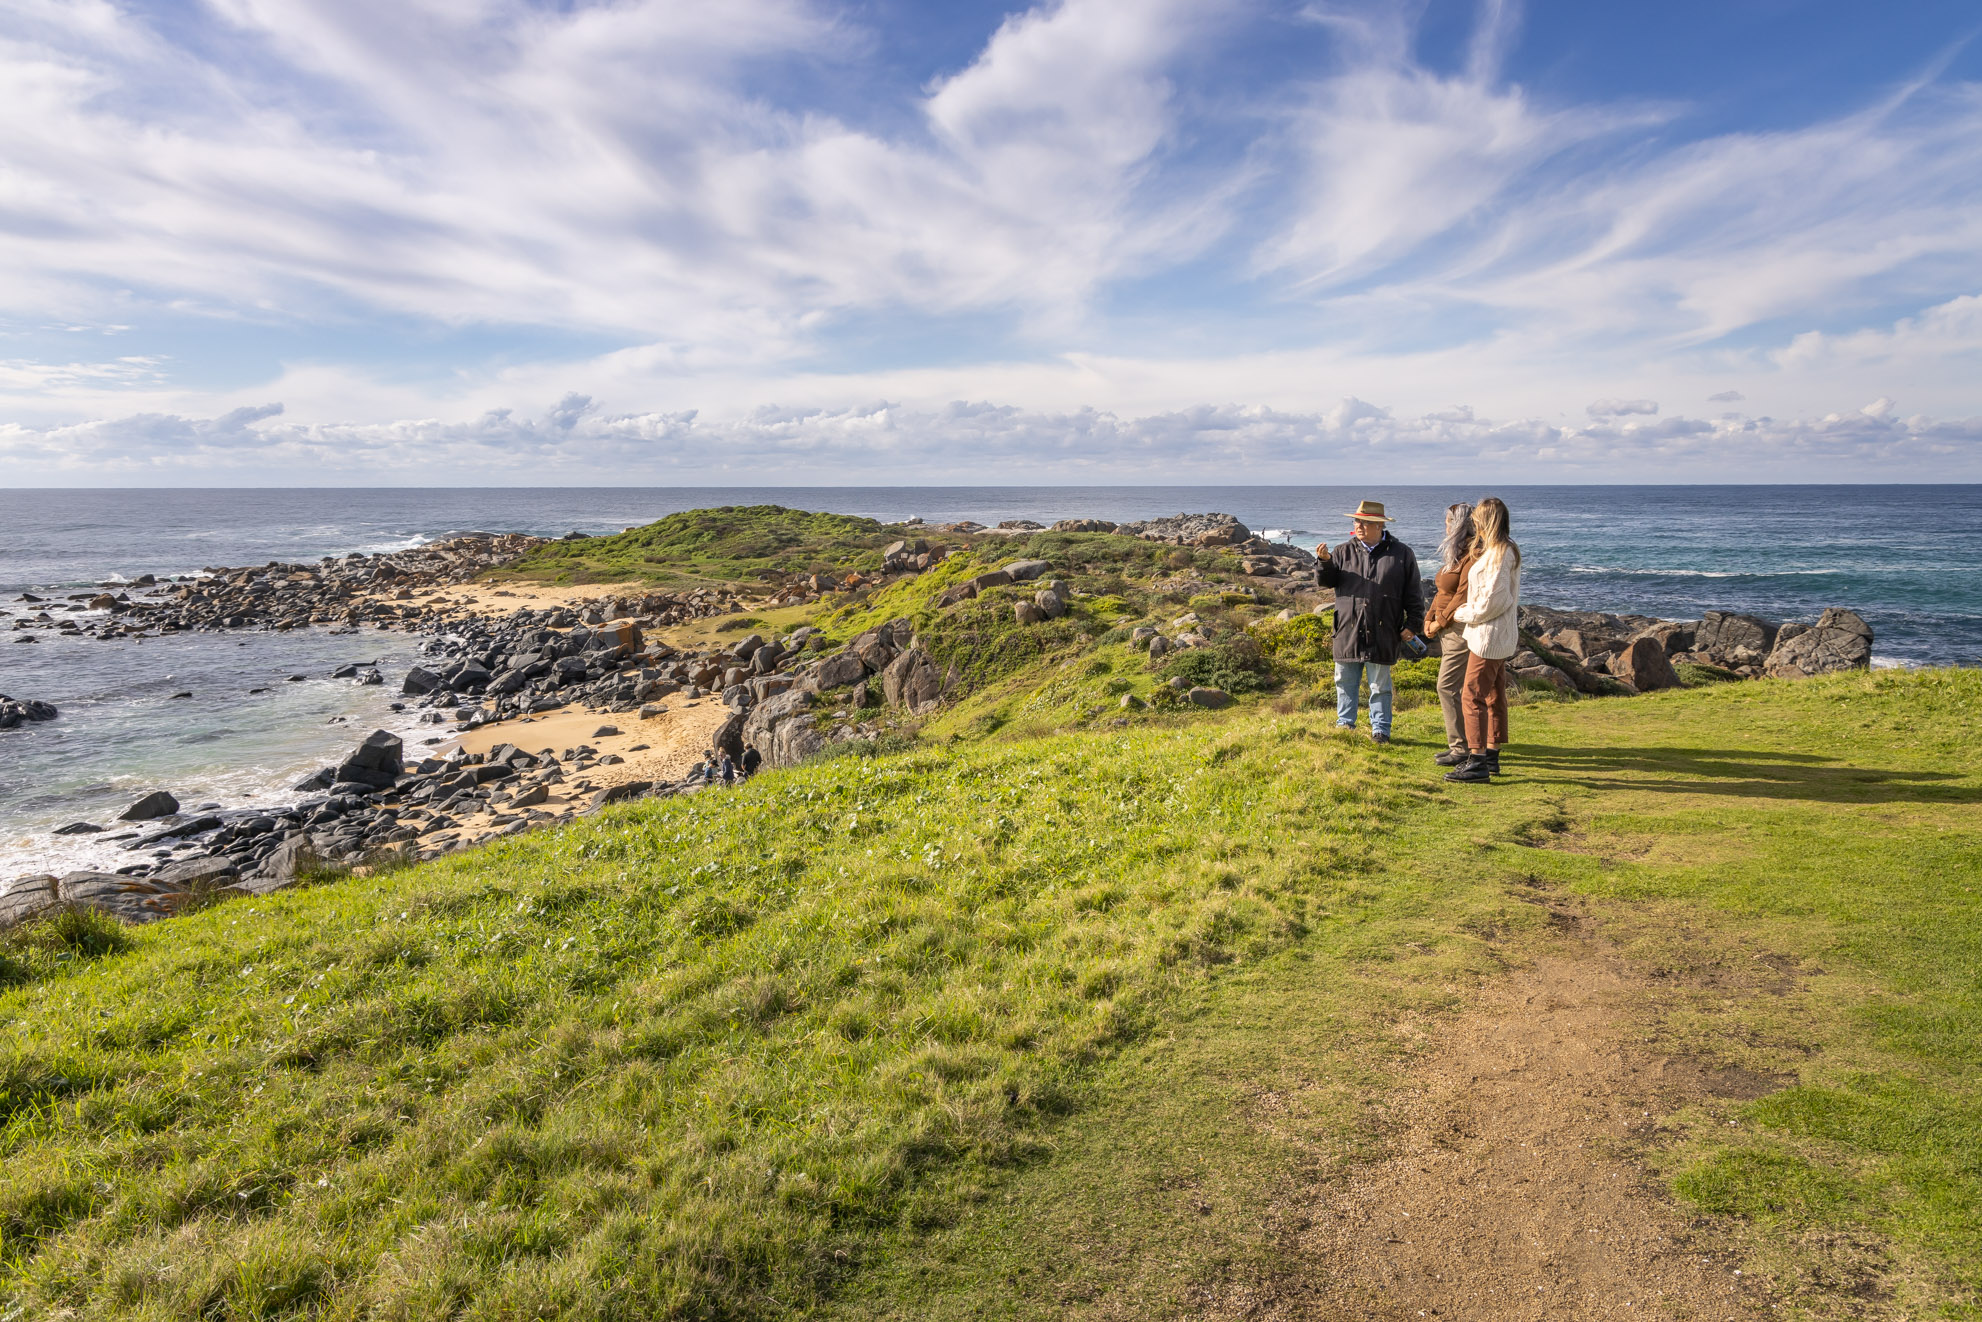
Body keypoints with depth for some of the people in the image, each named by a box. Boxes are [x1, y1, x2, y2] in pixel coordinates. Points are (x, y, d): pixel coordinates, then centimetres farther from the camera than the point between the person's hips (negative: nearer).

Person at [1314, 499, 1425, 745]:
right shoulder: (1343, 551, 8)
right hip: (1348, 630, 3)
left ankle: (1380, 730, 16)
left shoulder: (1401, 554, 3)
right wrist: (1324, 562, -15)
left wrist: (1413, 624, 0)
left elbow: (1414, 593, 5)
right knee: (1345, 681, 11)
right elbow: (1325, 581, 4)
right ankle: (1345, 723, 25)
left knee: (1380, 684, 6)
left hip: (1382, 634, -2)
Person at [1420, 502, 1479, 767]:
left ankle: (1460, 748, -2)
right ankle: (1458, 744, 19)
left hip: (1461, 629, -10)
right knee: (1451, 688, 12)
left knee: (1448, 687, -9)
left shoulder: (1473, 556, -15)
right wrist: (1430, 618, 7)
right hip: (1447, 630, 10)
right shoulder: (1455, 554, 17)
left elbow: (1463, 595, -19)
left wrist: (1441, 622, -12)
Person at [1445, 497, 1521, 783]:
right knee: (1494, 696, 15)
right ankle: (1491, 756, 23)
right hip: (1501, 636, 11)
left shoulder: (1499, 553, -18)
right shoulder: (1507, 548, 13)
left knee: (1473, 696, -8)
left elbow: (1495, 599, -22)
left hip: (1489, 636, -11)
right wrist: (1468, 610, 11)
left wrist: (1463, 614, -10)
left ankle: (1477, 762, -7)